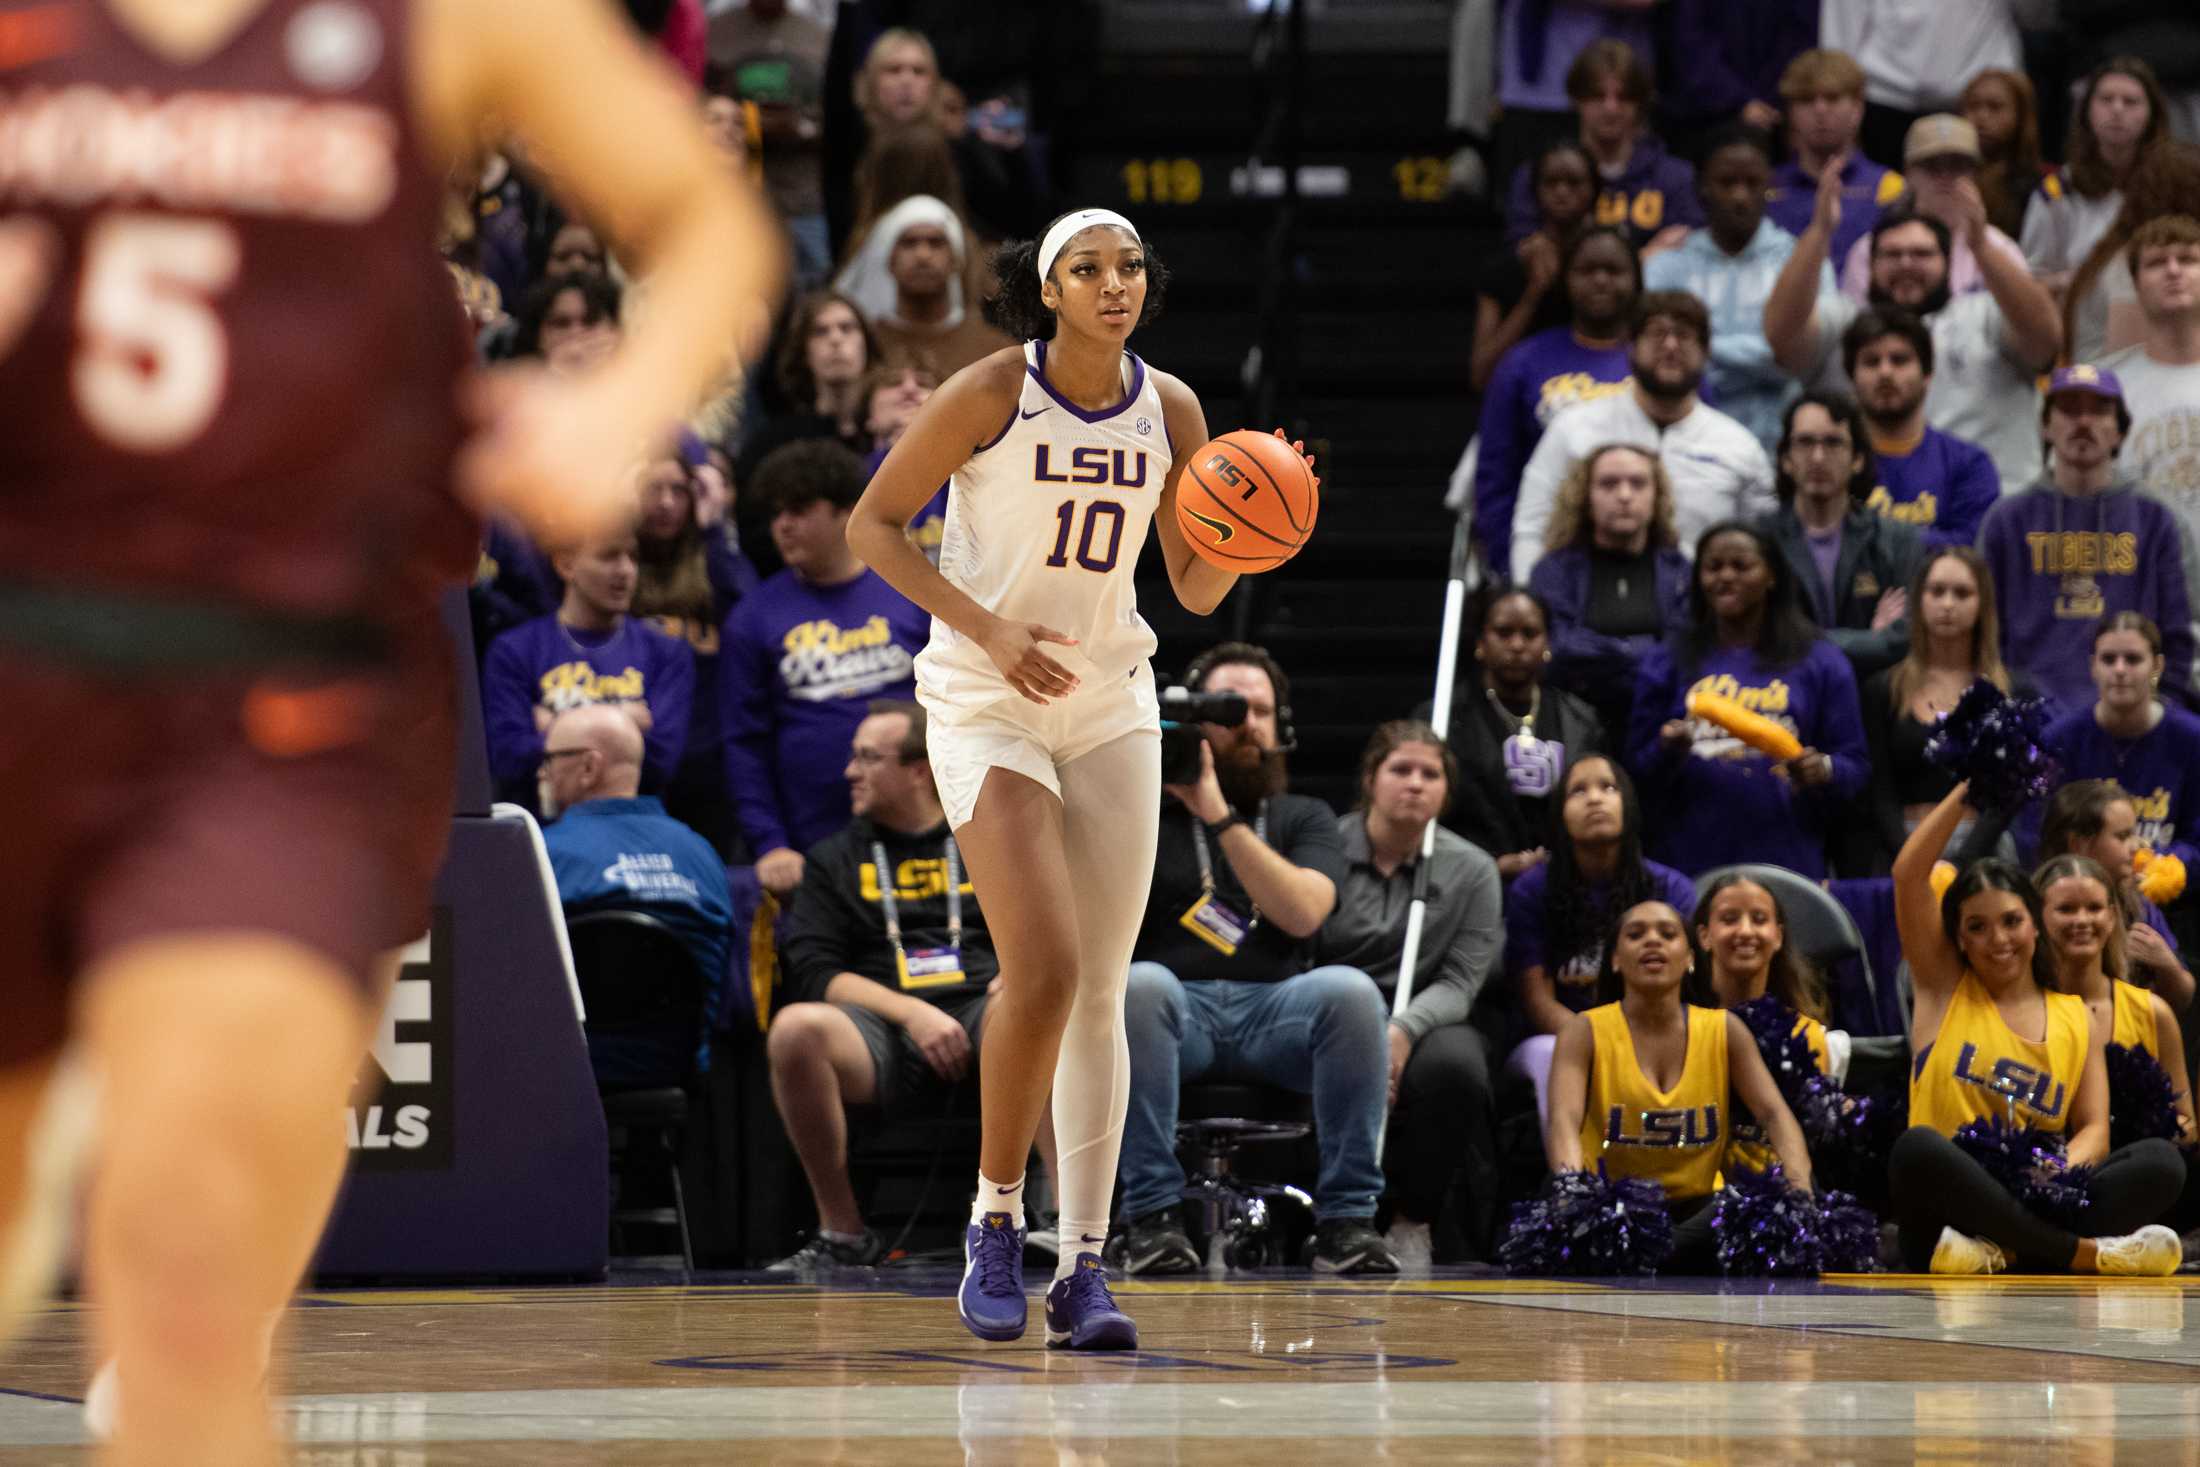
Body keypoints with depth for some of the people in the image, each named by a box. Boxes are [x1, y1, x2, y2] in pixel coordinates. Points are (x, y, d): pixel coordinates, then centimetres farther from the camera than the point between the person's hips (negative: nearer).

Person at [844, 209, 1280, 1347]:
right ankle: (995, 1221, 0)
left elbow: (1195, 589, 8)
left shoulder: (1170, 411, 0)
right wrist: (987, 629, -17)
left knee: (1102, 994, 0)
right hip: (988, 703, -4)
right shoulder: (991, 394, -12)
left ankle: (1083, 1267, 4)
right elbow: (872, 525, -6)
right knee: (1044, 970, -19)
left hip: (1111, 705, 4)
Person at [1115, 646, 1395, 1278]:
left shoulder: (1304, 818, 18)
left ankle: (1346, 1219, -27)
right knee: (1139, 984, -36)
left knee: (1351, 989, -31)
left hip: (1277, 1012, 1)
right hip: (1175, 1011, -1)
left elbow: (1304, 913, -3)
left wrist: (1219, 817, -8)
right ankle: (1153, 1215, -31)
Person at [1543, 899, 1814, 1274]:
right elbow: (1564, 1119, -19)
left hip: (1699, 1211, 4)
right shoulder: (1585, 1032, -3)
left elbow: (1774, 1113, -4)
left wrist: (1800, 1188, -27)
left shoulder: (1724, 1030, 5)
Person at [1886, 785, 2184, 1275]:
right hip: (1954, 1206, -2)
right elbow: (1908, 873, 2)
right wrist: (1971, 788, 3)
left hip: (2033, 1206, 2)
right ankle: (2088, 1255, -35)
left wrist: (2060, 1171, -16)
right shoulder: (1943, 988, 12)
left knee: (2161, 1160, -22)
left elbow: (2094, 1130, 7)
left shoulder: (2077, 1019, 17)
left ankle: (1999, 1252, -40)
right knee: (1918, 1147, -37)